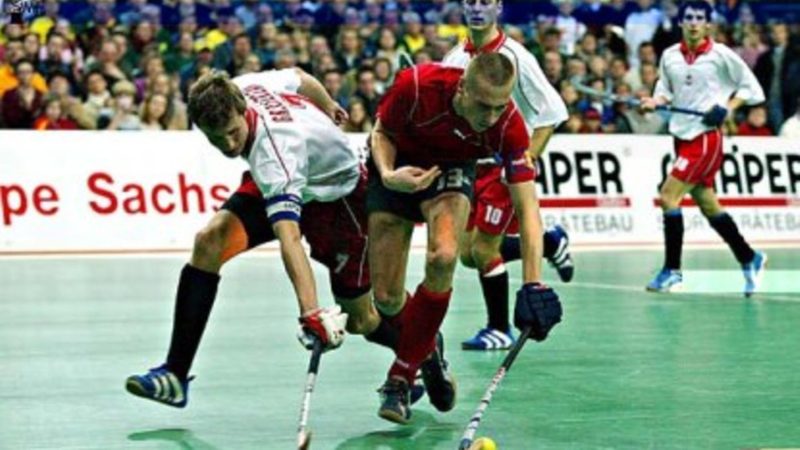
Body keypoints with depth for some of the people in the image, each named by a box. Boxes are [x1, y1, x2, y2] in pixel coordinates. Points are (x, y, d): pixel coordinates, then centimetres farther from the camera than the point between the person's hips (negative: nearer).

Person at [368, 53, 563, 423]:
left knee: (443, 258, -30)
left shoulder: (509, 126, -30)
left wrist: (533, 284, -37)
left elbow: (527, 208, -29)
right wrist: (388, 174, -32)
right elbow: (381, 132, -12)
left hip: (452, 169, 0)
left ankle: (401, 377, -11)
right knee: (387, 297, -8)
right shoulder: (416, 86, -34)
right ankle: (427, 348, 30)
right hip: (397, 166, 0)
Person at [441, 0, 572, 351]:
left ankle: (499, 329, 10)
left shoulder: (514, 57, -12)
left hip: (504, 167, -7)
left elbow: (551, 112, -12)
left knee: (483, 250, -8)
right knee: (468, 253, 8)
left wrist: (527, 160, -18)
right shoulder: (455, 58, 5)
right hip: (469, 165, 7)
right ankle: (550, 243, 28)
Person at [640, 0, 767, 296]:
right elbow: (666, 89, 16)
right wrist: (655, 101, -5)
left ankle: (672, 270, -5)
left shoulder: (721, 55, -6)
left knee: (668, 196, -14)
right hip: (682, 137, 6)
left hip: (706, 137, -6)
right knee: (708, 206, 12)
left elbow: (751, 88, 0)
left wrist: (728, 108, -14)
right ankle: (749, 259, 28)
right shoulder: (669, 56, 7)